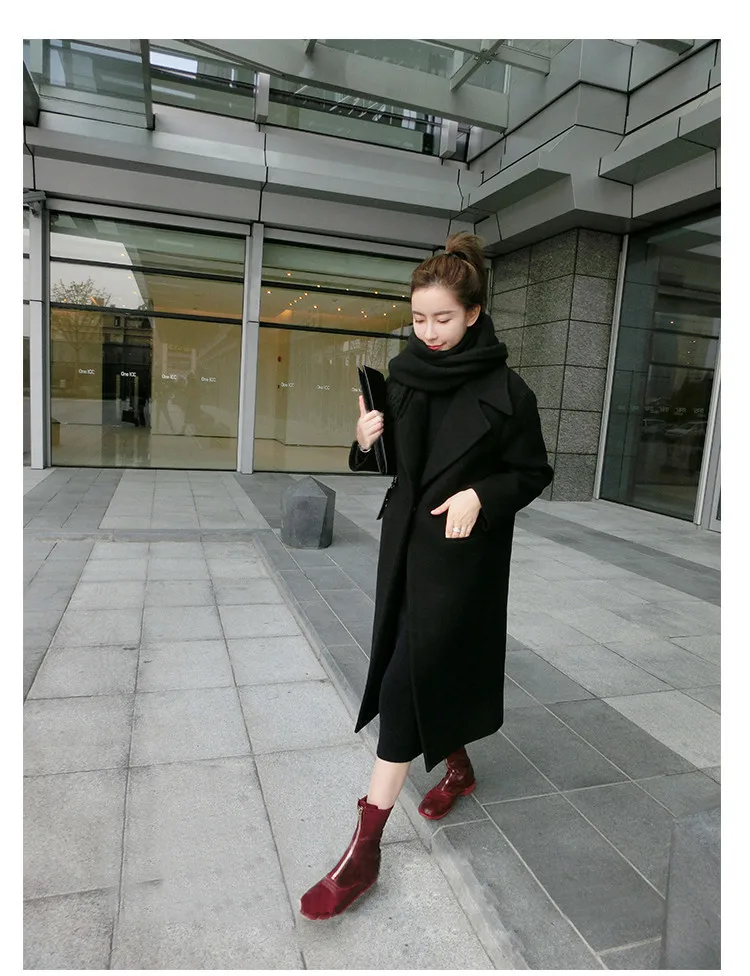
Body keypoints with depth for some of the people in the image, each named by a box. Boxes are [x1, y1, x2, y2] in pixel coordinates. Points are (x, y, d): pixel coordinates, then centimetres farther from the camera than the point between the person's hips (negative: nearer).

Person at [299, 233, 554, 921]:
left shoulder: (506, 391, -11)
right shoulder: (404, 374, 3)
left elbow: (535, 473, -4)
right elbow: (392, 462, 10)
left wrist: (481, 495, -21)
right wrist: (367, 443, -12)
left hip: (462, 555, -6)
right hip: (405, 542, 6)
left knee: (406, 681, -7)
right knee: (431, 669, 18)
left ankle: (364, 851, 5)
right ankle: (458, 768, 46)